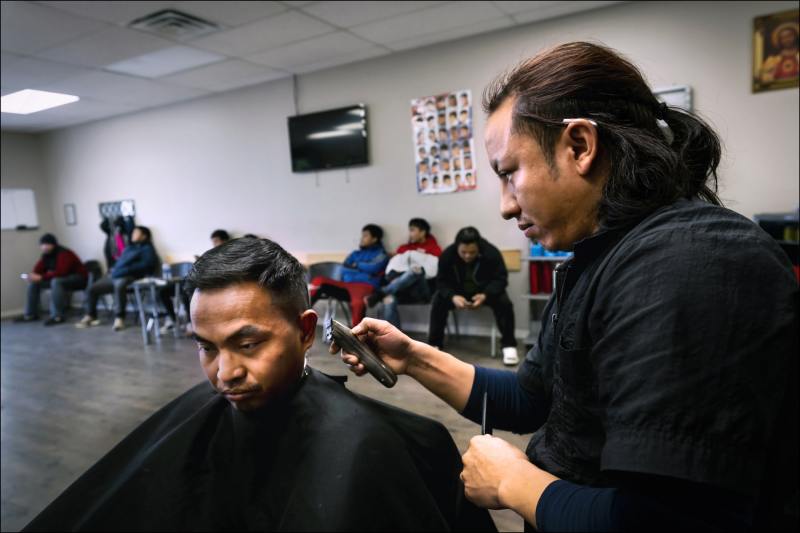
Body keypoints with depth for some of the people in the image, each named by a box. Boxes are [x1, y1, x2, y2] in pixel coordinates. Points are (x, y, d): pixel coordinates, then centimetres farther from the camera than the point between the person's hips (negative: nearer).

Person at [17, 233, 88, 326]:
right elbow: (38, 269, 0)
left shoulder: (64, 254, -24)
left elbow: (61, 272, -34)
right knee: (34, 282, 1)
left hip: (78, 278, -9)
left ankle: (57, 316, -35)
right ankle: (30, 314, 5)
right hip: (60, 277, 9)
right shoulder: (46, 254, 3)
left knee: (56, 282, -37)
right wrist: (33, 276, -22)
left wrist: (41, 277, -36)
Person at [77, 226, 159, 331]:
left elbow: (145, 264, -15)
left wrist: (126, 270, -21)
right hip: (115, 274, 9)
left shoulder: (147, 248, 1)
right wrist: (114, 269, 9)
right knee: (93, 288, 0)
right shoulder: (129, 247, 26)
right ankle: (90, 316, 13)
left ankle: (119, 318, -35)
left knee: (119, 285, -40)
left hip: (130, 276, -9)